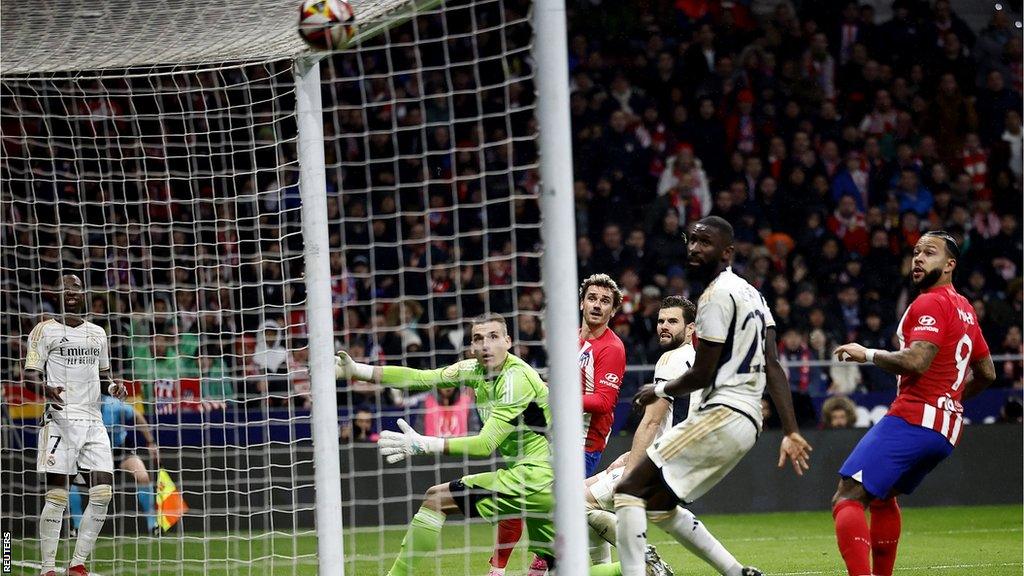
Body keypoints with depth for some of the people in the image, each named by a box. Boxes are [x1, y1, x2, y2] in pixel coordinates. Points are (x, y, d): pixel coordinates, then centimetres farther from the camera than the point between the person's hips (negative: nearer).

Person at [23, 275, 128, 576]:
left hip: (93, 421, 5)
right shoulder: (45, 330, 1)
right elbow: (30, 377, -3)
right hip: (61, 419, -5)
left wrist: (113, 387, 4)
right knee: (57, 496, -8)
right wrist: (46, 390, -25)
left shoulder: (98, 333, 18)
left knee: (103, 492, -4)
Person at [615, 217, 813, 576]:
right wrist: (791, 433, 9)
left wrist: (659, 391, 7)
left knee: (630, 491, -9)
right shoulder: (750, 294, 18)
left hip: (722, 416, -10)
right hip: (747, 421, 10)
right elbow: (773, 368, 13)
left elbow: (702, 374, -12)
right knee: (658, 505, 18)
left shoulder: (717, 296, -11)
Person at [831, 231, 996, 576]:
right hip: (947, 430, 10)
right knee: (882, 495, 29)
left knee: (847, 498, -16)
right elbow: (986, 373, 29)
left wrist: (867, 355, -9)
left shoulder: (931, 303, -9)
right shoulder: (965, 309, 20)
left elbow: (915, 362, -23)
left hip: (913, 419, -10)